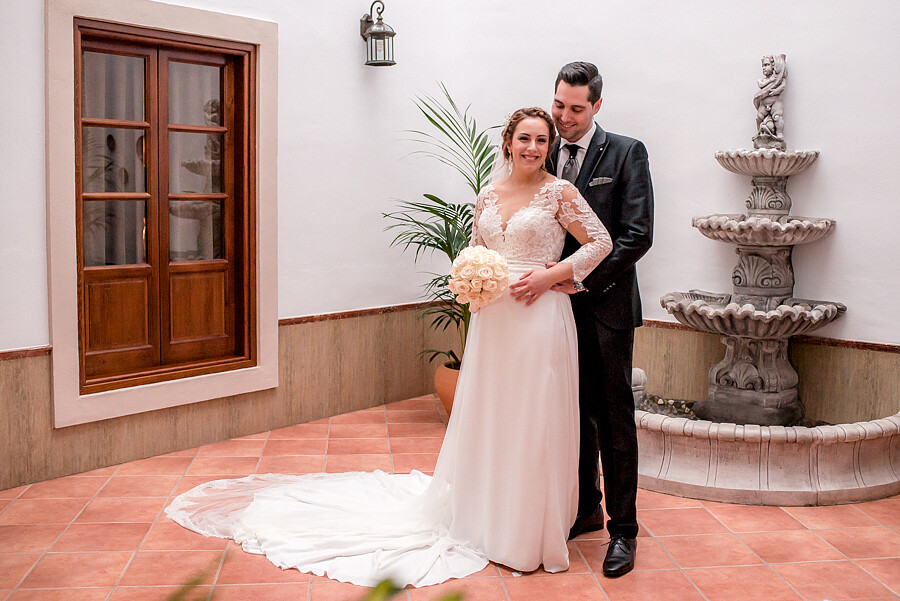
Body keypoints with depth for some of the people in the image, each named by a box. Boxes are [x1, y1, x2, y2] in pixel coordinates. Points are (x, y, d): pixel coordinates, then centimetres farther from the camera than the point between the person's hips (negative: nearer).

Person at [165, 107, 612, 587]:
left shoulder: (560, 192, -2)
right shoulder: (487, 195, 11)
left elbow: (601, 242, -1)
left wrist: (550, 274, -11)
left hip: (540, 318, -4)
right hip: (492, 318, 4)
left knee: (533, 422, 1)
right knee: (485, 418, 11)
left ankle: (531, 534, 16)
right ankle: (484, 521, 27)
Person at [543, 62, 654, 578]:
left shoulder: (626, 153, -4)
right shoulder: (544, 156, 10)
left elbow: (637, 234, -11)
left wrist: (582, 279, -15)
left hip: (605, 306, -4)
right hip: (558, 304, 5)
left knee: (614, 421, 2)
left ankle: (623, 530, 12)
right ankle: (584, 509, 29)